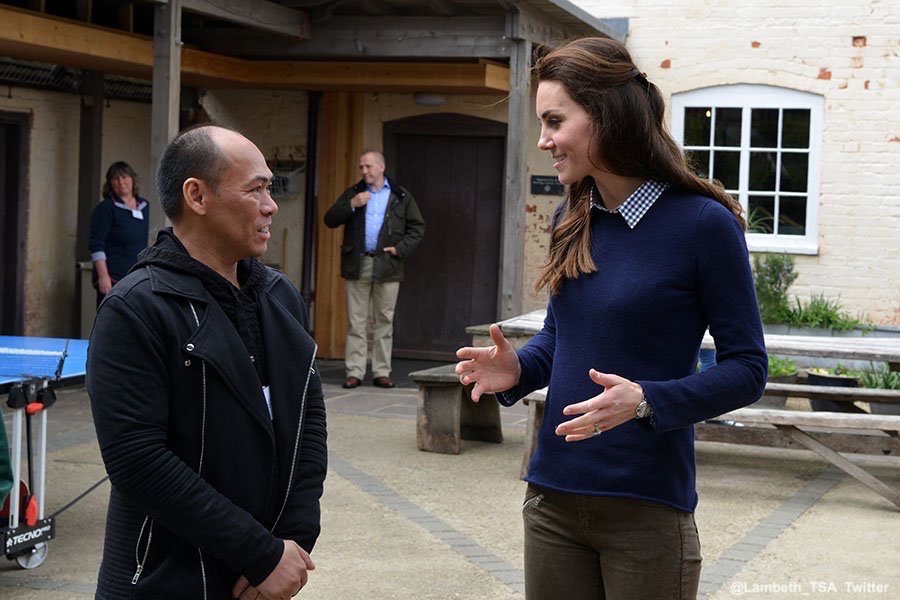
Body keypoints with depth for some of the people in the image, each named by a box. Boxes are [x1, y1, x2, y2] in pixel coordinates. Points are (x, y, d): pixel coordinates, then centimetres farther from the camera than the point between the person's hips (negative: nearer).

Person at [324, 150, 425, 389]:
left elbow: (417, 227, 10)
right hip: (357, 265, 1)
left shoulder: (401, 196, 9)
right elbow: (330, 220, 5)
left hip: (387, 266, -1)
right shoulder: (353, 193, 12)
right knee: (356, 321, 0)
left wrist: (400, 248, -3)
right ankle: (355, 372, 3)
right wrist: (351, 205, -10)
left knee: (384, 321, 3)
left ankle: (381, 372, 9)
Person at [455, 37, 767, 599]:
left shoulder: (702, 224, -12)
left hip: (646, 506, -5)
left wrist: (645, 401, -24)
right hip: (553, 497, 6)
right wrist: (518, 369, -3)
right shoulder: (573, 217, 6)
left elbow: (747, 368, -10)